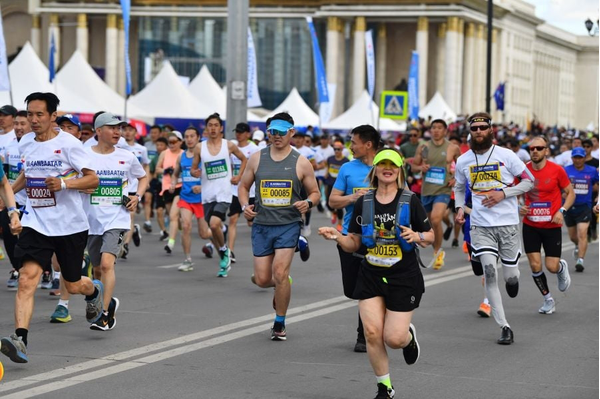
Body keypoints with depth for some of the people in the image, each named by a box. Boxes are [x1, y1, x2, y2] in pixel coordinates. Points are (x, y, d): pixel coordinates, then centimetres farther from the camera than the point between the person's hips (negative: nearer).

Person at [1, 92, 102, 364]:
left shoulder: (68, 144, -11)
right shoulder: (25, 143, 5)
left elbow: (92, 179, -10)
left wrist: (65, 183, -25)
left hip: (70, 226, -3)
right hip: (36, 224, 3)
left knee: (73, 285, 13)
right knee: (27, 279, -18)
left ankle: (94, 291, 51)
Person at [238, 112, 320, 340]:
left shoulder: (301, 163, 0)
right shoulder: (257, 159, 5)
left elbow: (315, 193, 7)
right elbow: (243, 186, 14)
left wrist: (307, 203, -16)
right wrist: (245, 206, -5)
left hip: (288, 225, -3)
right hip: (261, 225, 3)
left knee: (280, 274, -15)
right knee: (262, 279, 0)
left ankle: (279, 324, 2)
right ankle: (282, 286, 38)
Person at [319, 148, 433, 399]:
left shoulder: (410, 201, -4)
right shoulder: (363, 203, 3)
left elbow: (430, 236, 2)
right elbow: (354, 244, 8)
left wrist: (416, 236, -19)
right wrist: (337, 237, -12)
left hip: (404, 277, -2)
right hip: (370, 276, 3)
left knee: (394, 338, -7)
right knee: (372, 332, -10)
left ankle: (409, 336, 32)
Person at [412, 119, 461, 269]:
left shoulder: (453, 148, -3)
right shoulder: (423, 148, 3)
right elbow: (414, 166, 11)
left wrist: (456, 179, -5)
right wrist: (421, 168, -11)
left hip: (443, 190, -4)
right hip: (426, 190, 4)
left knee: (436, 219, -24)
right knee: (430, 223, 14)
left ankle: (438, 251, -6)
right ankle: (437, 253, 33)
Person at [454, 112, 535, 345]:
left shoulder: (506, 156, -4)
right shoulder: (463, 161, 4)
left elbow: (529, 181, -1)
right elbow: (459, 187, 21)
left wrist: (503, 194, -13)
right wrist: (459, 208, 2)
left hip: (507, 223, -1)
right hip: (480, 225, 1)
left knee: (511, 278, 4)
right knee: (489, 271, -15)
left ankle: (512, 276, 45)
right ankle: (504, 327, -10)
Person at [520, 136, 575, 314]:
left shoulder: (556, 170, -9)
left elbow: (570, 193, 2)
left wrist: (561, 211, -14)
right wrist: (520, 208, -8)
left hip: (552, 226, -2)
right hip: (530, 226, 2)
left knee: (552, 266, -5)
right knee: (535, 266, -3)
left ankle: (562, 268, 34)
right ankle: (548, 300, 19)